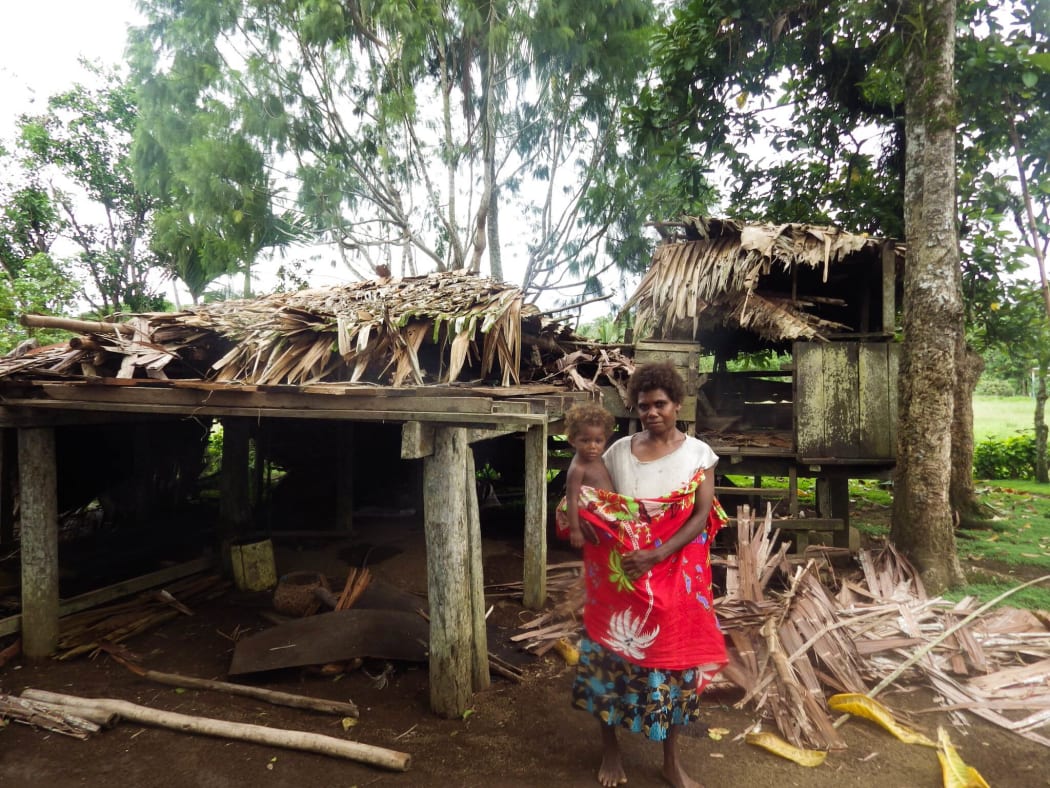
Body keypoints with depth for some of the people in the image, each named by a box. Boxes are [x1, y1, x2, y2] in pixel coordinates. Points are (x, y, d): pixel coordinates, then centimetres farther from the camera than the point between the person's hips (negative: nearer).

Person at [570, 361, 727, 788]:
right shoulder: (619, 451, 0)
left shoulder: (697, 452, -4)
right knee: (613, 652, 9)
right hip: (619, 574, 1)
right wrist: (585, 515, -19)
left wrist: (655, 556, -19)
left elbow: (702, 516, -9)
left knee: (674, 655, 10)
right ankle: (609, 748, 32)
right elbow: (594, 507, 6)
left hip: (675, 575, -1)